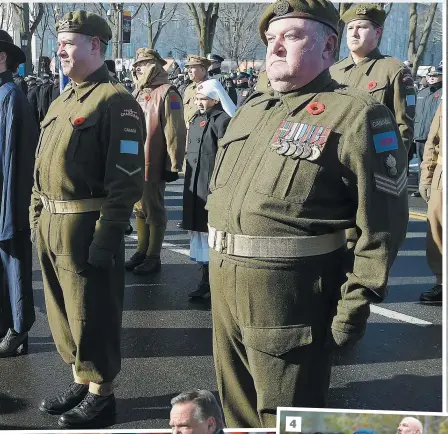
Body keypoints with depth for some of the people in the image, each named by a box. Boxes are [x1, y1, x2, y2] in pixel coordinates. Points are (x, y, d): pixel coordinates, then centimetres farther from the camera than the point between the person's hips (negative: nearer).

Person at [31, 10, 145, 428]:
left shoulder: (115, 101, -11)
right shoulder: (60, 103, 16)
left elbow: (126, 178, -17)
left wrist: (107, 236, -20)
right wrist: (36, 216, 16)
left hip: (86, 225, -8)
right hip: (50, 224, 9)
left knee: (92, 314, 2)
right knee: (63, 310, 17)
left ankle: (101, 394, 18)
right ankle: (80, 380, 34)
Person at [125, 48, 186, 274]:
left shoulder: (166, 93, -13)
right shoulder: (138, 92, 14)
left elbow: (174, 132, -17)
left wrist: (173, 165, -18)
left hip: (153, 166, -8)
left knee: (154, 211, 2)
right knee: (140, 209, 16)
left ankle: (153, 257, 12)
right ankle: (142, 251, 29)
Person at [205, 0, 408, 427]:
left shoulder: (355, 114, -10)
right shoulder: (250, 110, 15)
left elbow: (382, 220, -13)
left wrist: (355, 304, -15)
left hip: (290, 292, -7)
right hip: (224, 283, 8)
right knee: (237, 404, 22)